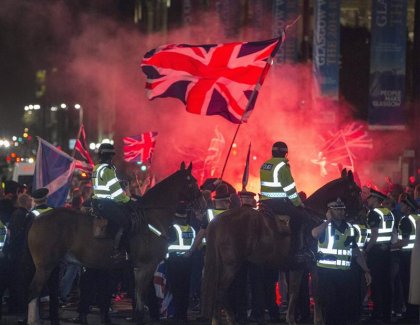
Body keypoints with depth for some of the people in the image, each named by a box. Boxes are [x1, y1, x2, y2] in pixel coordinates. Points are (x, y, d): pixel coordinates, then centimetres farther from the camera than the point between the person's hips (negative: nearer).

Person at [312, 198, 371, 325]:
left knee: (343, 306, 8)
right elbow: (315, 234, -28)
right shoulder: (324, 226, -2)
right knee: (329, 305, -6)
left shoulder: (349, 228, 12)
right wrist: (328, 220, -15)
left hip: (344, 273, 5)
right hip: (327, 272, -5)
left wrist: (366, 270, 11)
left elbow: (356, 251, 17)